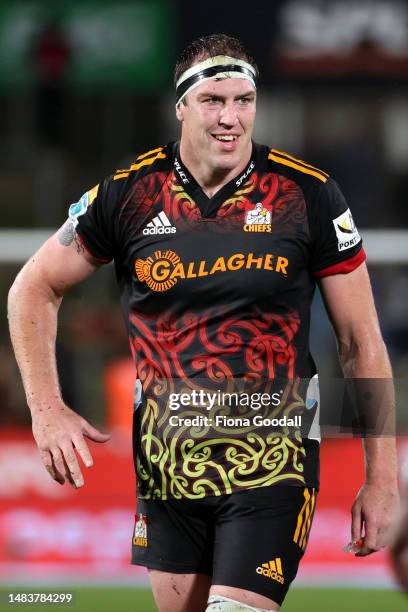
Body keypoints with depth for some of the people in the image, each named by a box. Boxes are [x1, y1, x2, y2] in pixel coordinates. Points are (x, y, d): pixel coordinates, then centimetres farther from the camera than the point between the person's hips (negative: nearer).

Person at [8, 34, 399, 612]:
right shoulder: (128, 194, -1)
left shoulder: (308, 195, -5)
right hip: (166, 461, 3)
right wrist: (47, 409, 1)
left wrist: (382, 478, -1)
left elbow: (361, 342, 1)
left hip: (271, 457, -3)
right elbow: (33, 289, 12)